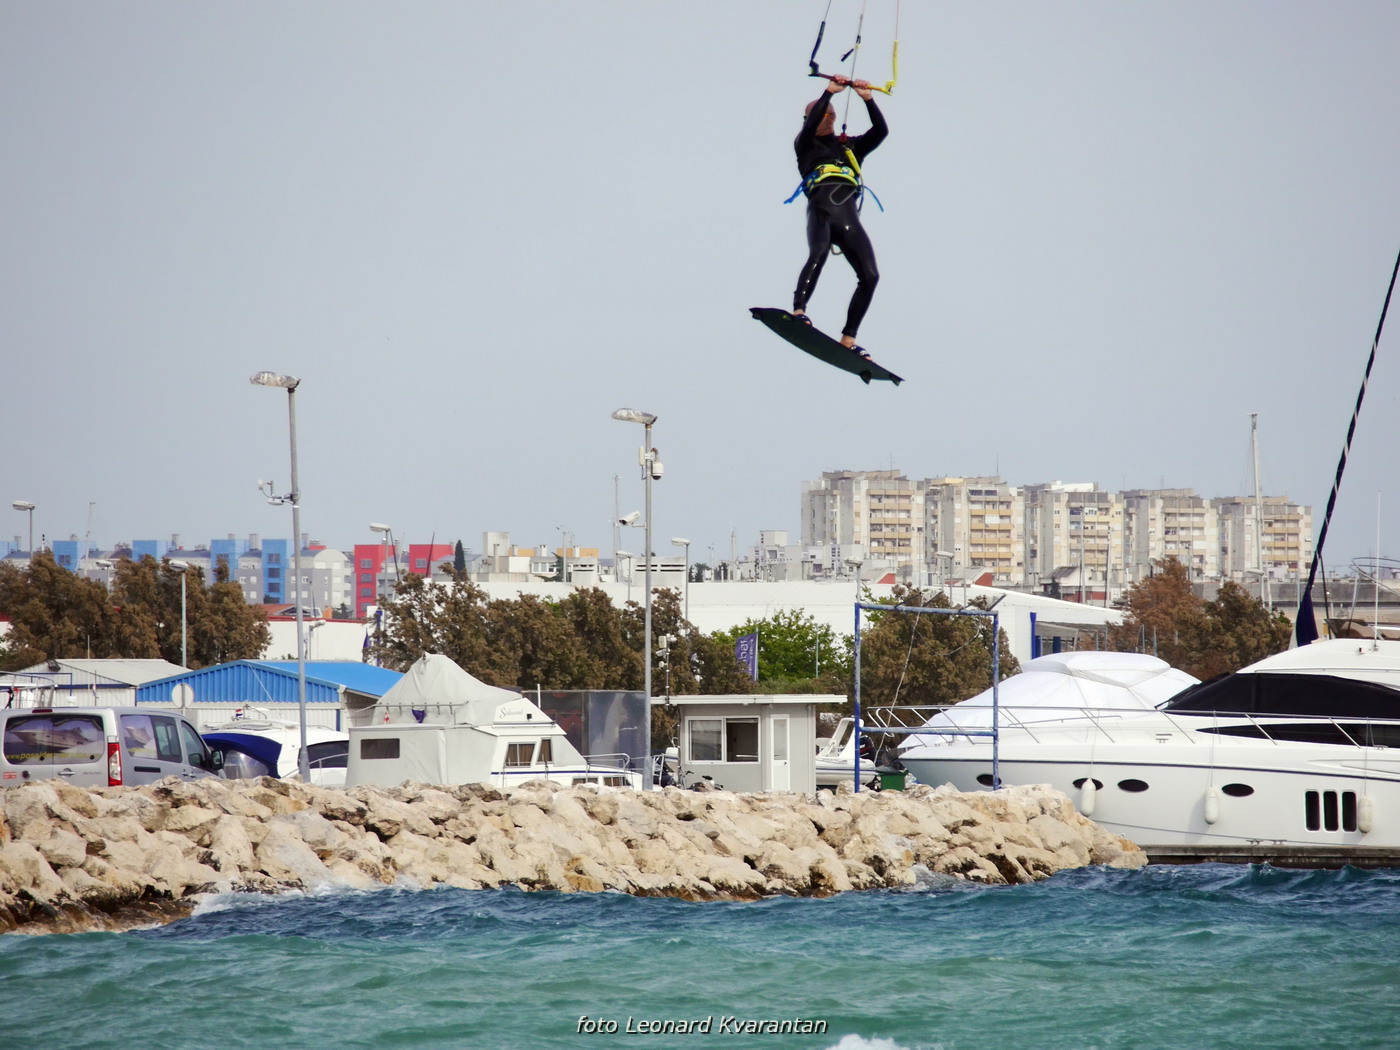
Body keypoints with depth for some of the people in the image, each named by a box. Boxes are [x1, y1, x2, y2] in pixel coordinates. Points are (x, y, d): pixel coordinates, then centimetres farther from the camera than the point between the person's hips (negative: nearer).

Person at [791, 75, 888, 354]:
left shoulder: (851, 146, 29)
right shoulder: (806, 145, 20)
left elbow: (881, 131, 16)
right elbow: (810, 127, -2)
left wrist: (868, 99, 6)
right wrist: (829, 93, -3)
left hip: (849, 215, 4)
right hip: (821, 210, -4)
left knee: (870, 275, -9)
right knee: (819, 253, -34)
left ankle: (848, 339, -2)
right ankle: (798, 311, -45)